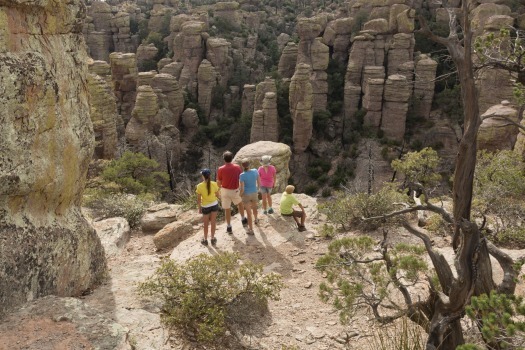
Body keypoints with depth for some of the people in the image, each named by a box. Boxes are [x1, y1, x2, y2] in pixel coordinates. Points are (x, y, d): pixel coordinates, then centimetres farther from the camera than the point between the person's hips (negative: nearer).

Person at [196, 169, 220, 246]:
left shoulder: (199, 186, -19)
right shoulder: (214, 184, -15)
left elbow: (199, 199, -11)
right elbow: (217, 195, -5)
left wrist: (199, 208, 3)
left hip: (205, 207, -1)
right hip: (214, 204, 1)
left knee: (206, 224, 17)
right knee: (213, 223, 17)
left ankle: (205, 240, 31)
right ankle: (213, 239, 28)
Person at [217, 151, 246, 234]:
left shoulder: (221, 169, -12)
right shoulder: (237, 167, -8)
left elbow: (218, 182, -7)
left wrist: (221, 187, 15)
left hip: (225, 190, -1)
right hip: (235, 191, 1)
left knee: (227, 209, 11)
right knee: (240, 203, 29)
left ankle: (229, 227, 17)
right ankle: (243, 219, 31)